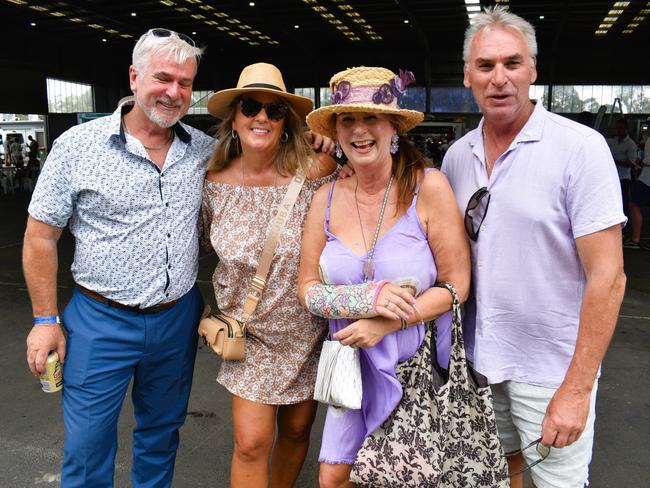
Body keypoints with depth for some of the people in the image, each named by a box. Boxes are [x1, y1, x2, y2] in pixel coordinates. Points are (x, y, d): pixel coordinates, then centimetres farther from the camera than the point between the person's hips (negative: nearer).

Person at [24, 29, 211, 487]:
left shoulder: (205, 150, 0)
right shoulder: (78, 145, -10)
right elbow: (40, 237, -4)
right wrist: (46, 319, -4)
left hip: (178, 318, 3)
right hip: (102, 322, -3)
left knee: (161, 435, 20)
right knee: (88, 449, 9)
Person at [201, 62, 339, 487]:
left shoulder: (313, 172, -16)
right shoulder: (215, 183, -7)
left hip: (307, 330, 0)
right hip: (251, 334, 1)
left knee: (297, 429, 17)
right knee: (251, 443, 0)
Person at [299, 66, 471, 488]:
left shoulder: (429, 188, -16)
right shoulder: (327, 199, -5)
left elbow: (456, 285, -13)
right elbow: (308, 288, -1)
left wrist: (384, 325, -22)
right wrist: (366, 299, -19)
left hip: (421, 363, -3)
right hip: (355, 363, 3)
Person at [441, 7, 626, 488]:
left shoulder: (581, 148, -14)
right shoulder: (457, 156, 2)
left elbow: (608, 277, -17)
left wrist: (577, 389, -19)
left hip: (551, 367, -4)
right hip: (479, 358, 5)